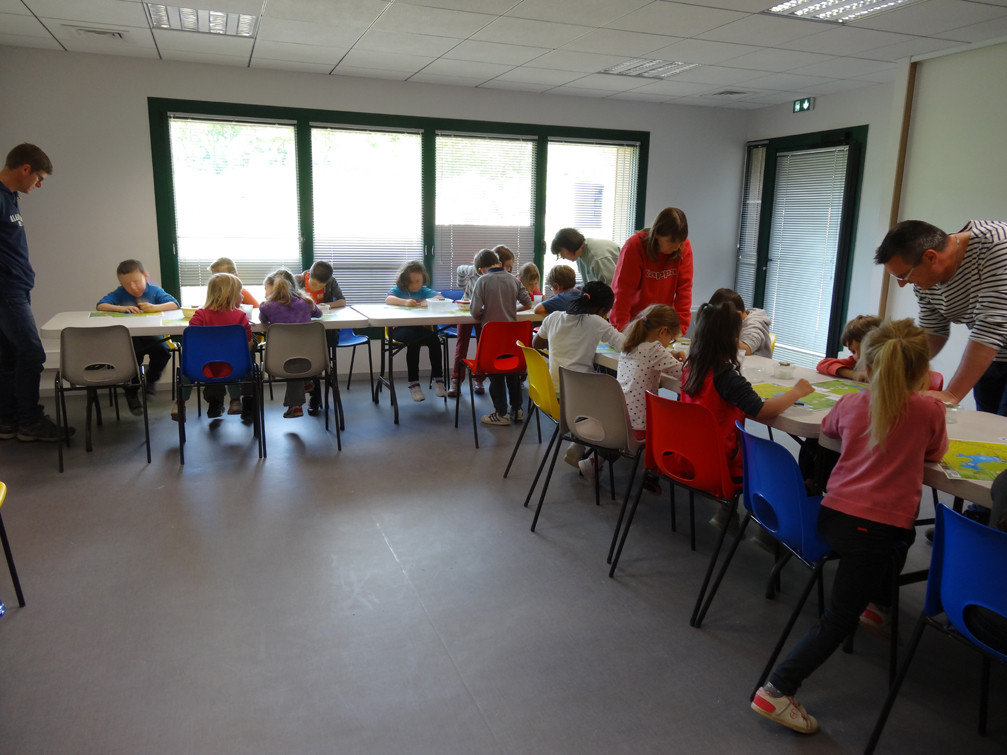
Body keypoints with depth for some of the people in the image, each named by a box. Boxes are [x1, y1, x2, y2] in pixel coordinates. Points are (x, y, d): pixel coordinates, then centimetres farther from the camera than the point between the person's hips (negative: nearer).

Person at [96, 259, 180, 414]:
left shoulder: (154, 290, 3)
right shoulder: (120, 293, 5)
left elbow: (174, 304, -8)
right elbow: (100, 306, -1)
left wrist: (155, 307, -26)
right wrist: (122, 308, -17)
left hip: (151, 335, 0)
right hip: (129, 337, 0)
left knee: (162, 352, -28)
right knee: (133, 356, -29)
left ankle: (150, 380, 6)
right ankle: (131, 394, -4)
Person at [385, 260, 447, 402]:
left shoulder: (424, 291, 17)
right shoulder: (399, 289, 10)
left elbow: (440, 297, 2)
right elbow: (388, 299, -11)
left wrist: (428, 301, -19)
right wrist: (405, 302, -28)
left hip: (420, 327, 3)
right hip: (400, 328, -3)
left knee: (434, 339, -27)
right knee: (414, 341, -34)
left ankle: (438, 379, -16)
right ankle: (413, 383, -27)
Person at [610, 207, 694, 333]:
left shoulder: (684, 247, -7)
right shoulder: (634, 245, -17)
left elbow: (684, 288, -6)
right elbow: (622, 292, -17)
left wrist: (680, 327, -11)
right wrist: (621, 329, -20)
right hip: (633, 322, -2)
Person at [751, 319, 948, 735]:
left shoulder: (850, 403, 7)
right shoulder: (929, 409, -3)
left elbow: (827, 429, 28)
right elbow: (935, 454, 14)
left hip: (833, 515, 5)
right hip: (876, 528, -5)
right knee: (838, 618, 1)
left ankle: (875, 606, 45)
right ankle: (777, 690, -4)